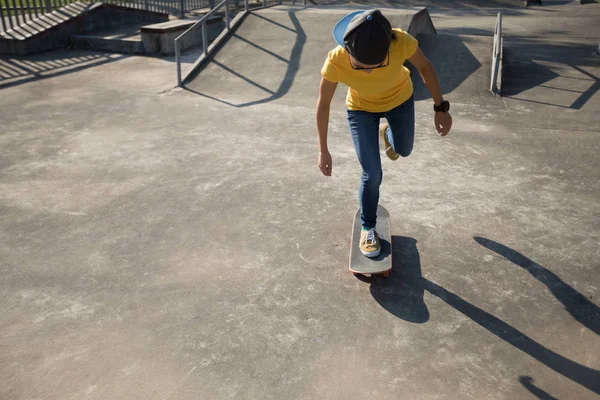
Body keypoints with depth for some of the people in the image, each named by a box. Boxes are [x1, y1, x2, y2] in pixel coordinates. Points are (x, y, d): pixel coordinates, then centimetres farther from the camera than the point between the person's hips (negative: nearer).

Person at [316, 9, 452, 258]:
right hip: (361, 108, -1)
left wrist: (441, 108, -8)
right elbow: (323, 104, -21)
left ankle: (386, 132, 60)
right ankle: (368, 227, 22)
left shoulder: (401, 42, -38)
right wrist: (323, 151, -14)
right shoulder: (336, 61, -38)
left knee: (403, 151, 23)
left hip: (399, 99, 2)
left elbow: (424, 67, -15)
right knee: (372, 174, -4)